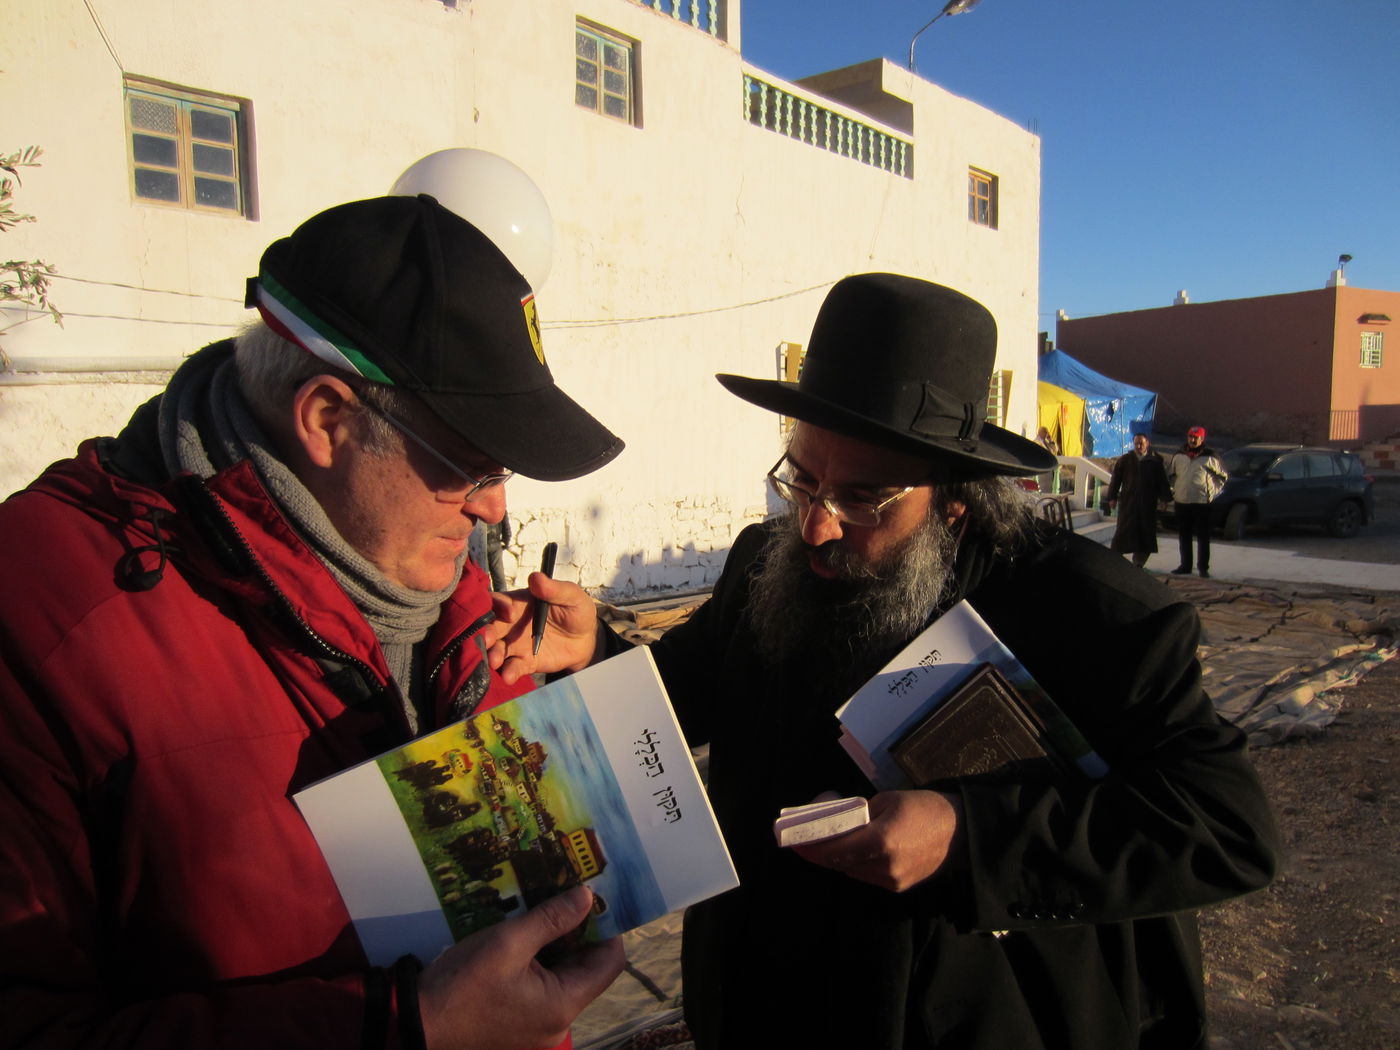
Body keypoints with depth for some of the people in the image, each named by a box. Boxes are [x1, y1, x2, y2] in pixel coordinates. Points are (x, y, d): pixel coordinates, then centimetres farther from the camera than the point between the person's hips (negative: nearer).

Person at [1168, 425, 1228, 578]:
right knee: (1184, 537, 9)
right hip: (1181, 502, 4)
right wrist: (1173, 491, 11)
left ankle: (1203, 567, 8)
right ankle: (1185, 566, 18)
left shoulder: (1210, 457, -2)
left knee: (1203, 537, 1)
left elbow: (1223, 476, 8)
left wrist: (1213, 492, 1)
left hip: (1202, 502, -3)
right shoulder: (1178, 455, 8)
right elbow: (1169, 474, 21)